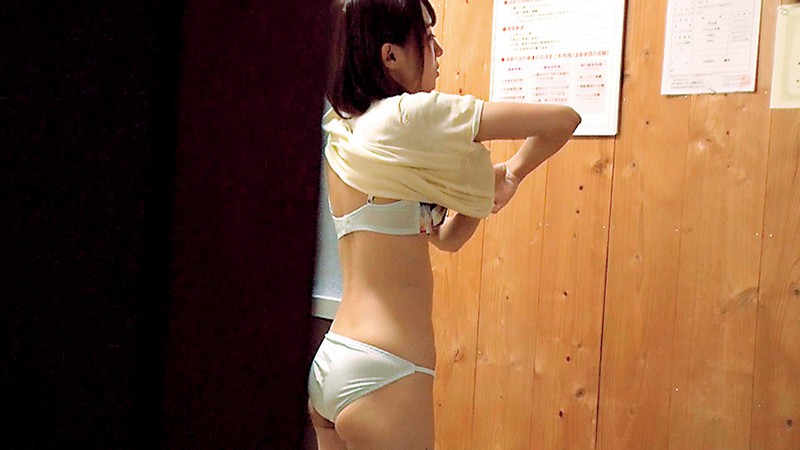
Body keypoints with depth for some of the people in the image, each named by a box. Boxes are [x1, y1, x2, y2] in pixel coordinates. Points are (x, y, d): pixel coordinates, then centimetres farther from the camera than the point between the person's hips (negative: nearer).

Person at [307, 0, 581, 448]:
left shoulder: (344, 133, 12)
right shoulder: (408, 114, -14)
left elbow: (445, 236, 19)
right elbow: (565, 119, -11)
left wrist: (485, 190, 4)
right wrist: (510, 174, 4)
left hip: (331, 364, 8)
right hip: (381, 377, -8)